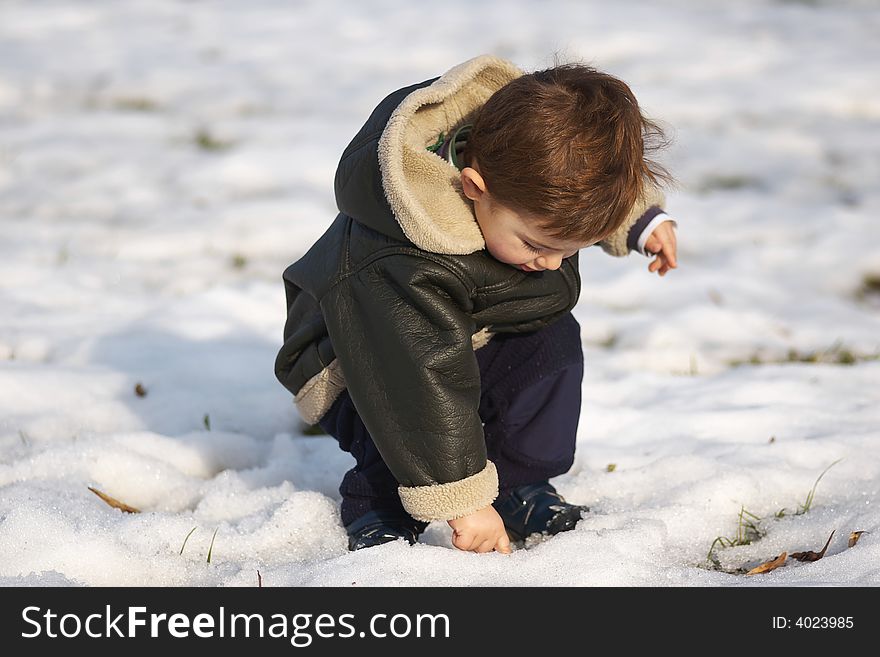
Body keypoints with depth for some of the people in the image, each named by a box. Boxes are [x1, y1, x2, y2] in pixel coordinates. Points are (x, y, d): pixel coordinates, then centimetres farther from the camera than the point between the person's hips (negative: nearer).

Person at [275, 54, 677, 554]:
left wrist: (642, 218, -2)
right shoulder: (406, 269, -44)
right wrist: (462, 501, -38)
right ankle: (376, 505, -6)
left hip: (477, 333, 7)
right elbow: (427, 385, -41)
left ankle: (519, 487, -3)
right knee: (414, 416, -35)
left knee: (553, 341, -18)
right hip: (373, 362, -7)